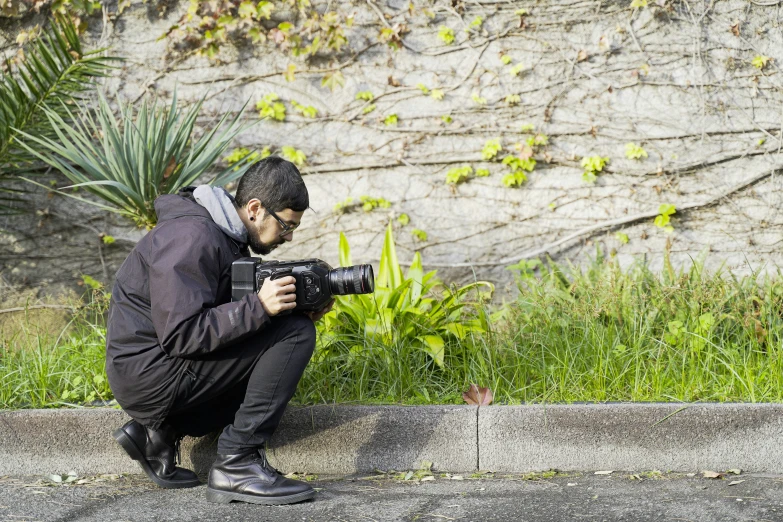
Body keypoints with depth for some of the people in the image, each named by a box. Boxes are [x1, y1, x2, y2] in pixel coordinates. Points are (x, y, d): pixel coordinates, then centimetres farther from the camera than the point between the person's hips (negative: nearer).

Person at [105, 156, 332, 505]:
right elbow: (180, 335, -25)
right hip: (150, 377, -10)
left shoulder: (227, 235, 12)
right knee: (295, 333, -15)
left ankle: (160, 431, 10)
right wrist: (258, 307, -30)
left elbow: (233, 315, 13)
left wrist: (302, 308, -3)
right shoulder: (192, 237, -19)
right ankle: (236, 463, -15)